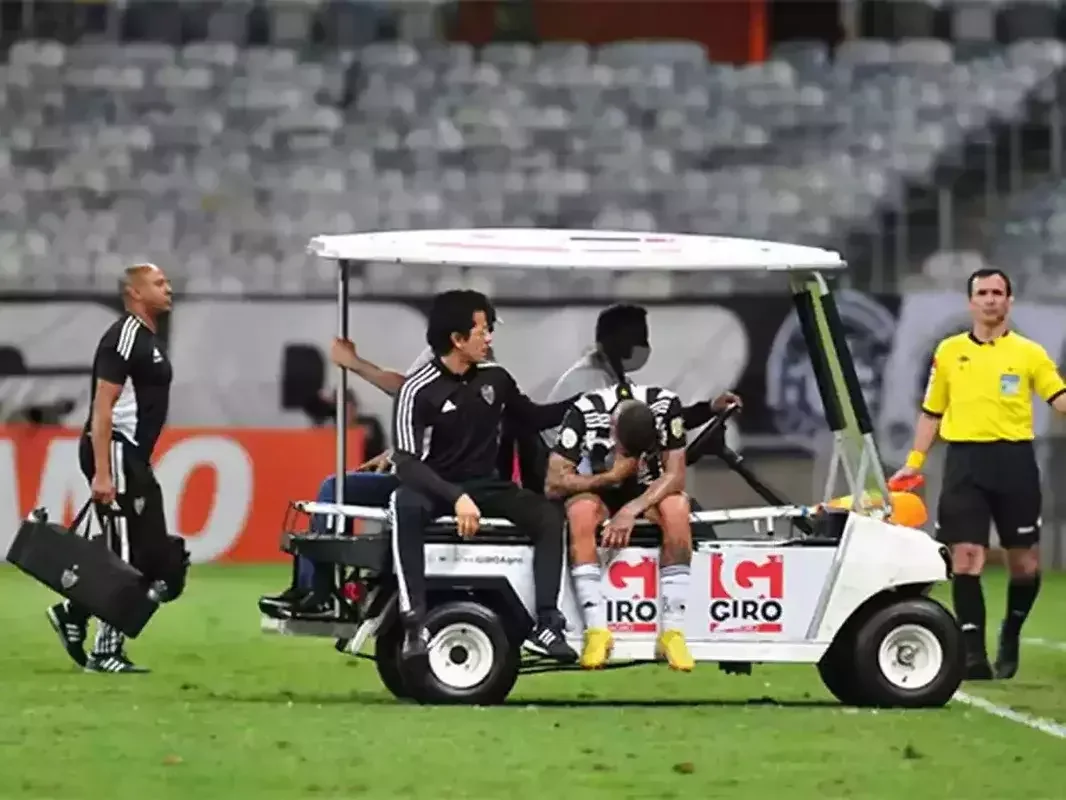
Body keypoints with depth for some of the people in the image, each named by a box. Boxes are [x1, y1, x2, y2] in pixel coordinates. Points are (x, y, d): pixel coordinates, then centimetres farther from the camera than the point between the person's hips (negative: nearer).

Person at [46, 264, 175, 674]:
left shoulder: (151, 340, 17)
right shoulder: (124, 337, -13)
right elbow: (103, 407, -19)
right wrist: (102, 473, -24)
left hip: (135, 457, 10)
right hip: (114, 454, -10)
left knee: (153, 555, 10)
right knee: (124, 556, -6)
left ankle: (74, 613, 17)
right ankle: (107, 652, 0)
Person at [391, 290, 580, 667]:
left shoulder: (495, 378, 4)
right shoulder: (418, 392, -12)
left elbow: (534, 418, 22)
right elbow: (407, 462, -20)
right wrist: (457, 498, -34)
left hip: (487, 486, 5)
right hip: (437, 489, -5)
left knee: (549, 515, -21)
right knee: (405, 505, -38)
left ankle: (546, 625, -25)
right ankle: (414, 625, -43)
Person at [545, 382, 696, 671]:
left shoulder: (666, 405, -21)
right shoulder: (585, 411, -24)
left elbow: (675, 476, -21)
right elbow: (554, 484, -21)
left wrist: (631, 510, -34)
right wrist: (612, 476, -27)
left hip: (649, 492, 1)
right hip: (598, 488, -1)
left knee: (677, 507, -32)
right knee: (581, 510, -35)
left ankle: (672, 632, -31)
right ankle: (597, 631, -36)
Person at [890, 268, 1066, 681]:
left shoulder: (1029, 353, 5)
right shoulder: (949, 352, 9)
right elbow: (931, 412, 16)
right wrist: (914, 462, 10)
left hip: (1014, 460, 0)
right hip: (964, 460, 0)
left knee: (1024, 562, 4)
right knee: (966, 557, -8)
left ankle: (1011, 634, 30)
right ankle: (973, 653, -7)